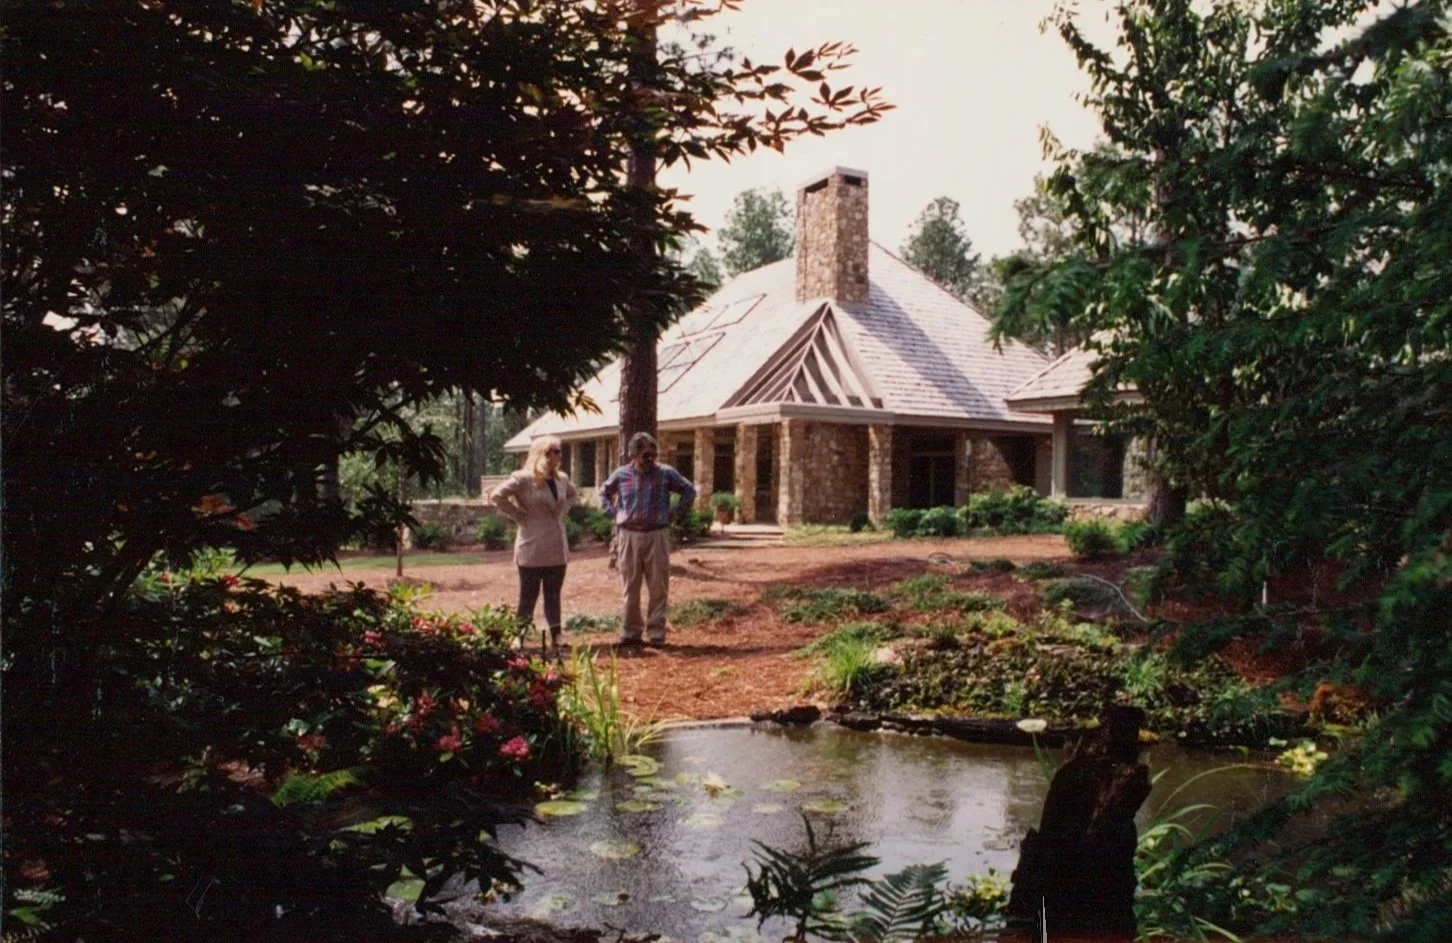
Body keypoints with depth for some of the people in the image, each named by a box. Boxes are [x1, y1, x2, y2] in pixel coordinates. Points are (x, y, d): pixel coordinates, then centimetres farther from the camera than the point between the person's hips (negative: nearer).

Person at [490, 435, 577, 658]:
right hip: (532, 549, -6)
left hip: (557, 549, 6)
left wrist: (562, 512, 10)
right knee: (528, 596, 0)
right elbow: (497, 497, -17)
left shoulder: (562, 480, 8)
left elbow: (573, 495, 28)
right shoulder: (523, 479, -12)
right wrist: (520, 516, -13)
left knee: (553, 596, 11)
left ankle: (556, 640, 16)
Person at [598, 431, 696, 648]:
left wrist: (677, 513, 2)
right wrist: (612, 513, 8)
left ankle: (656, 634, 7)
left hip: (657, 535, -1)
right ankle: (630, 633, 13)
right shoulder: (621, 474, 4)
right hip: (629, 535, 1)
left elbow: (689, 491, 10)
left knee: (658, 588, 0)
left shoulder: (666, 473, 0)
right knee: (630, 588, 6)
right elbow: (604, 493, 22)